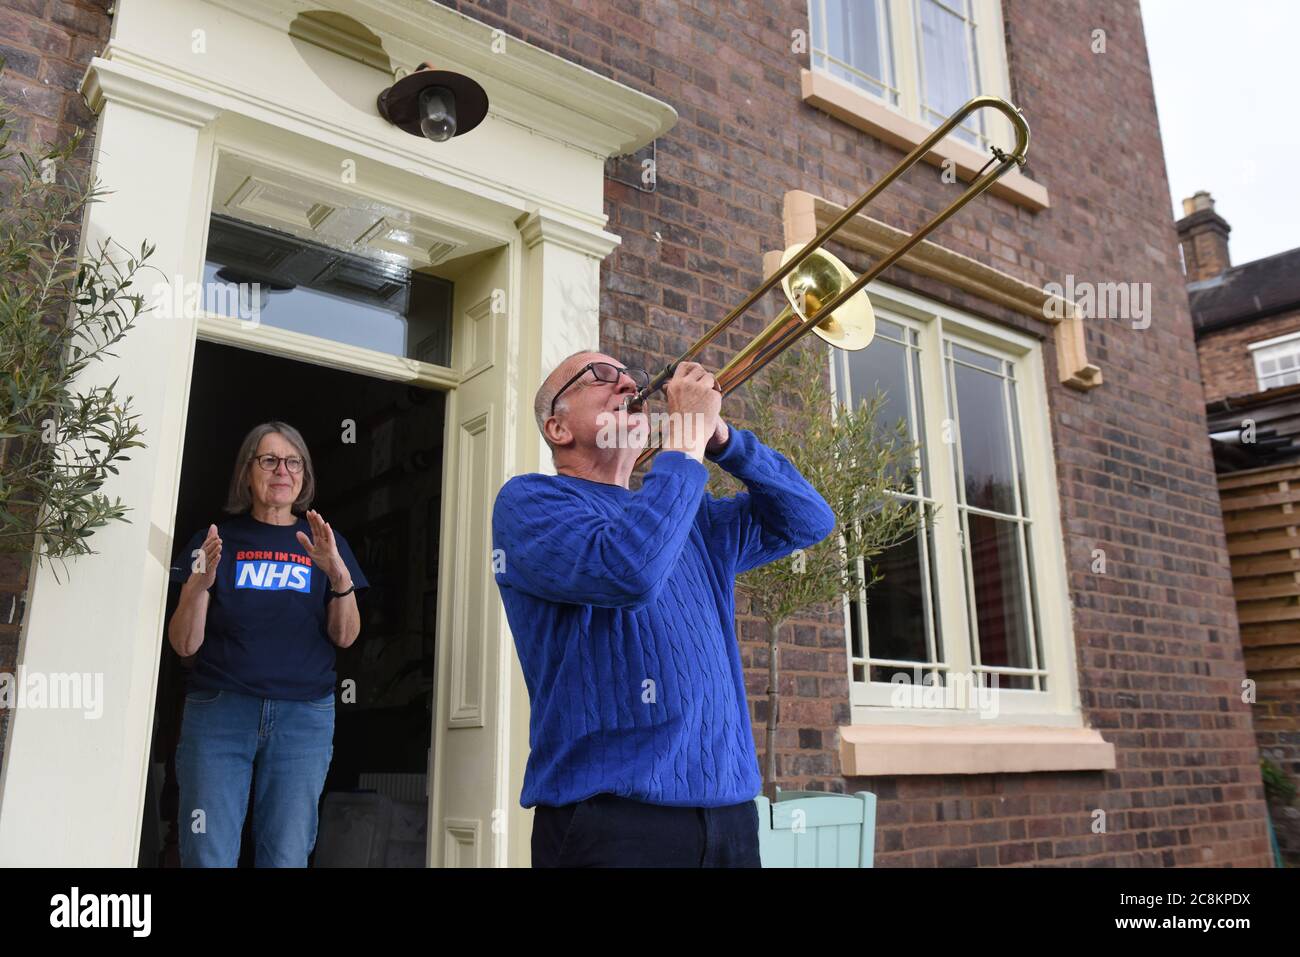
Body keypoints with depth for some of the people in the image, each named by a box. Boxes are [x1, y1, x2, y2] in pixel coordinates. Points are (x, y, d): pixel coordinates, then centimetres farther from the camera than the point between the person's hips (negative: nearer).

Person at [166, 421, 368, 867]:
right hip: (219, 712, -1)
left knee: (286, 858, 4)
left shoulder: (324, 543, 10)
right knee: (209, 856, -2)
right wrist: (200, 583, -17)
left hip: (304, 717, 1)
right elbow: (184, 644, 1)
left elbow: (345, 636, 0)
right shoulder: (218, 540, 6)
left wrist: (340, 575, -17)